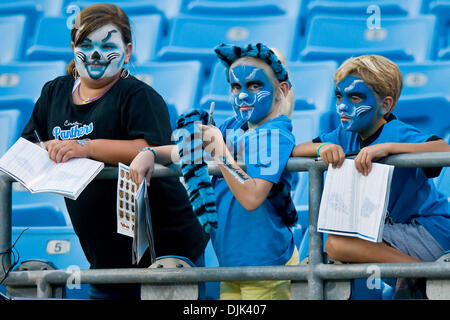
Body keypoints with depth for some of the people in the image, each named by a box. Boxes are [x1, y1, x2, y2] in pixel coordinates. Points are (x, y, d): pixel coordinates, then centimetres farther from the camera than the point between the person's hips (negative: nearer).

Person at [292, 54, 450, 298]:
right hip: (393, 226, 9)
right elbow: (295, 151, 1)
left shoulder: (398, 133, -19)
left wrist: (387, 147, -44)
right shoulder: (346, 136, 5)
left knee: (336, 243, -24)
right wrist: (323, 148, -21)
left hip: (430, 230, -9)